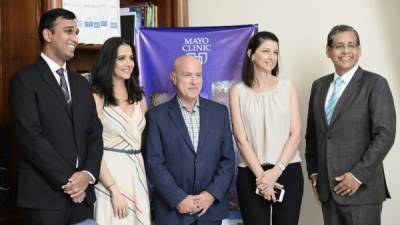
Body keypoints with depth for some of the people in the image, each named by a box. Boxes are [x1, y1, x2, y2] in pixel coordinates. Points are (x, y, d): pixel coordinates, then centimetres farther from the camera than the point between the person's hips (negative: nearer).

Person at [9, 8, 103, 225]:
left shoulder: (81, 83, 15)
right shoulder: (25, 80, -5)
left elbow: (95, 132, 10)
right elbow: (31, 137, -14)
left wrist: (88, 174, -7)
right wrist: (67, 180, -14)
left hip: (82, 194, 6)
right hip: (44, 195, -5)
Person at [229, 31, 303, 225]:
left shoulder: (287, 87, 6)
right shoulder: (238, 91, 3)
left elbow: (296, 134, 1)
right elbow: (241, 138, -3)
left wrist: (276, 171, -10)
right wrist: (261, 174, -11)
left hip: (287, 171, 1)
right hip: (251, 174, -1)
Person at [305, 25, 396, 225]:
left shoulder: (375, 84, -4)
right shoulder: (319, 86, 11)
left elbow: (385, 134, -11)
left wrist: (358, 175, -14)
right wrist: (314, 172, 9)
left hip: (361, 188, -4)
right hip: (327, 187, 5)